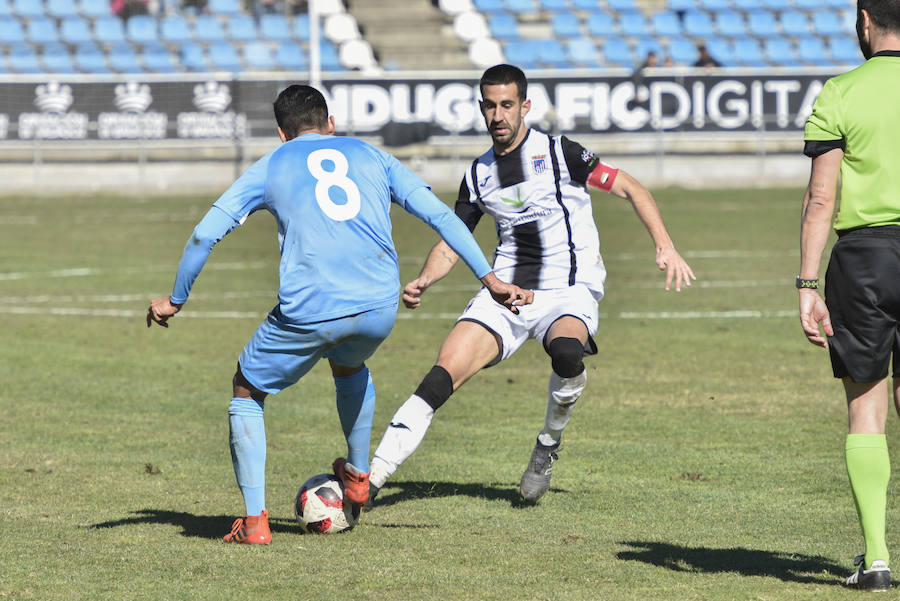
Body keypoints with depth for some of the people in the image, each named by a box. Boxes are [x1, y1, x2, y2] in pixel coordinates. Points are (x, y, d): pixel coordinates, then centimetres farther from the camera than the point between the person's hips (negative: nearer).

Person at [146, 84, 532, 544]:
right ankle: (358, 476, 47)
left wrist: (175, 300, 21)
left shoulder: (269, 167, 16)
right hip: (379, 307, 3)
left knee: (247, 391, 18)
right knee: (349, 365, 38)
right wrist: (488, 277, 17)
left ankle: (254, 520, 8)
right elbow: (440, 215, 16)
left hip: (309, 311, -3)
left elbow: (205, 235, 9)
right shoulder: (371, 156, 22)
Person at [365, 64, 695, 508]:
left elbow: (630, 188, -1)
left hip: (567, 292, -4)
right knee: (444, 373, -16)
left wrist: (665, 247, -13)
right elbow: (451, 242, 18)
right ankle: (372, 479, -17)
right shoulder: (479, 175, 11)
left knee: (567, 350, -38)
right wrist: (423, 281, -3)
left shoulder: (558, 153, -3)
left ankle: (549, 445, -9)